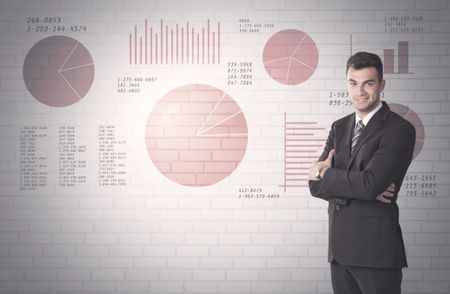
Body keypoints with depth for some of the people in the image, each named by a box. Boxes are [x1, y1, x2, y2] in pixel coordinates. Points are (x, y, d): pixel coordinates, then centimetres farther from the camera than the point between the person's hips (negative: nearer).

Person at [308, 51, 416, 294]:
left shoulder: (399, 129, -9)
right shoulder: (339, 127, 11)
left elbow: (369, 184, -20)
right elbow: (316, 184, 2)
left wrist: (325, 174, -6)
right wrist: (359, 188, -13)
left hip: (376, 249, -5)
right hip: (339, 248, 6)